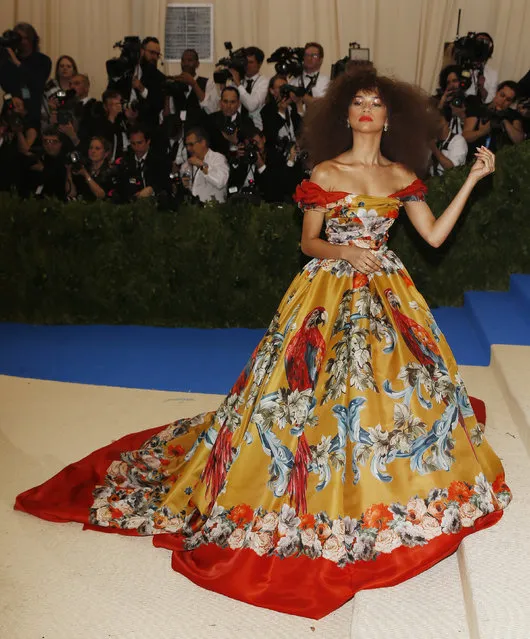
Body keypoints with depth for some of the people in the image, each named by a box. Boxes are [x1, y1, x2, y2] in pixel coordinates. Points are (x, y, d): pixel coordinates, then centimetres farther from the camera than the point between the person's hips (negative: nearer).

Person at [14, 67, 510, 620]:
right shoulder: (325, 172, -2)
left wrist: (472, 179, 3)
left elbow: (435, 235, 4)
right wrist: (341, 251, -19)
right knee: (318, 385, -4)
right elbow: (308, 242, 0)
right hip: (329, 291, -4)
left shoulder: (402, 176, 8)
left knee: (405, 380, 8)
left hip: (386, 293, 5)